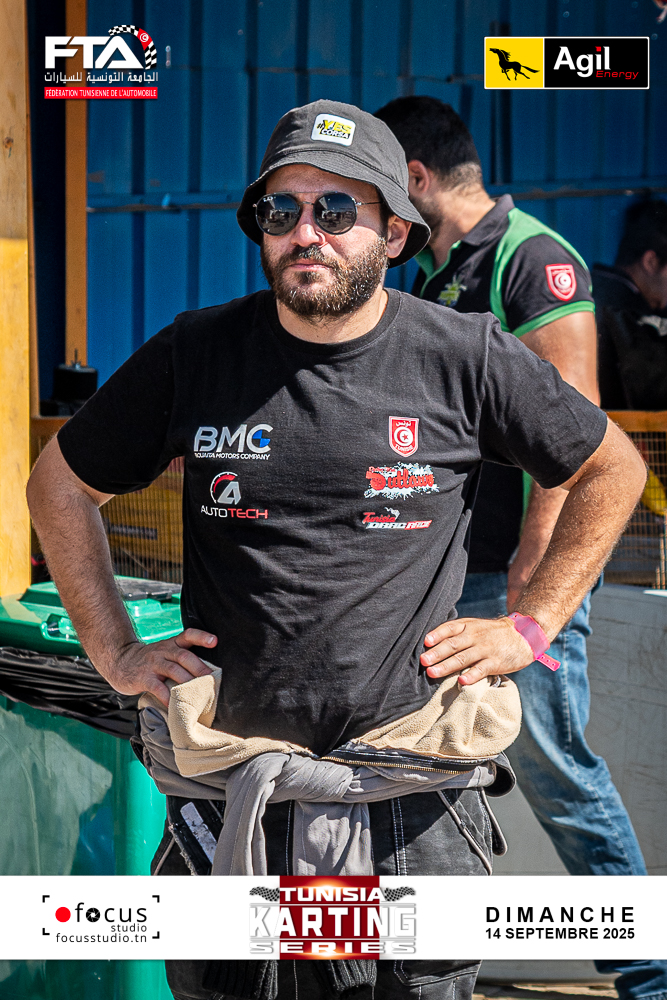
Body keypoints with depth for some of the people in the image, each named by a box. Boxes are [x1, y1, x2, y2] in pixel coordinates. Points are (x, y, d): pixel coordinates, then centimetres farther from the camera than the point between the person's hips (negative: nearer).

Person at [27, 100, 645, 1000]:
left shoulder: (466, 359, -1)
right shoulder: (196, 355, 2)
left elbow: (613, 470, 12)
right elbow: (60, 486, 15)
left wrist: (530, 628, 6)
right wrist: (114, 650, 8)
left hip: (412, 808, -1)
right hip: (228, 788, 1)